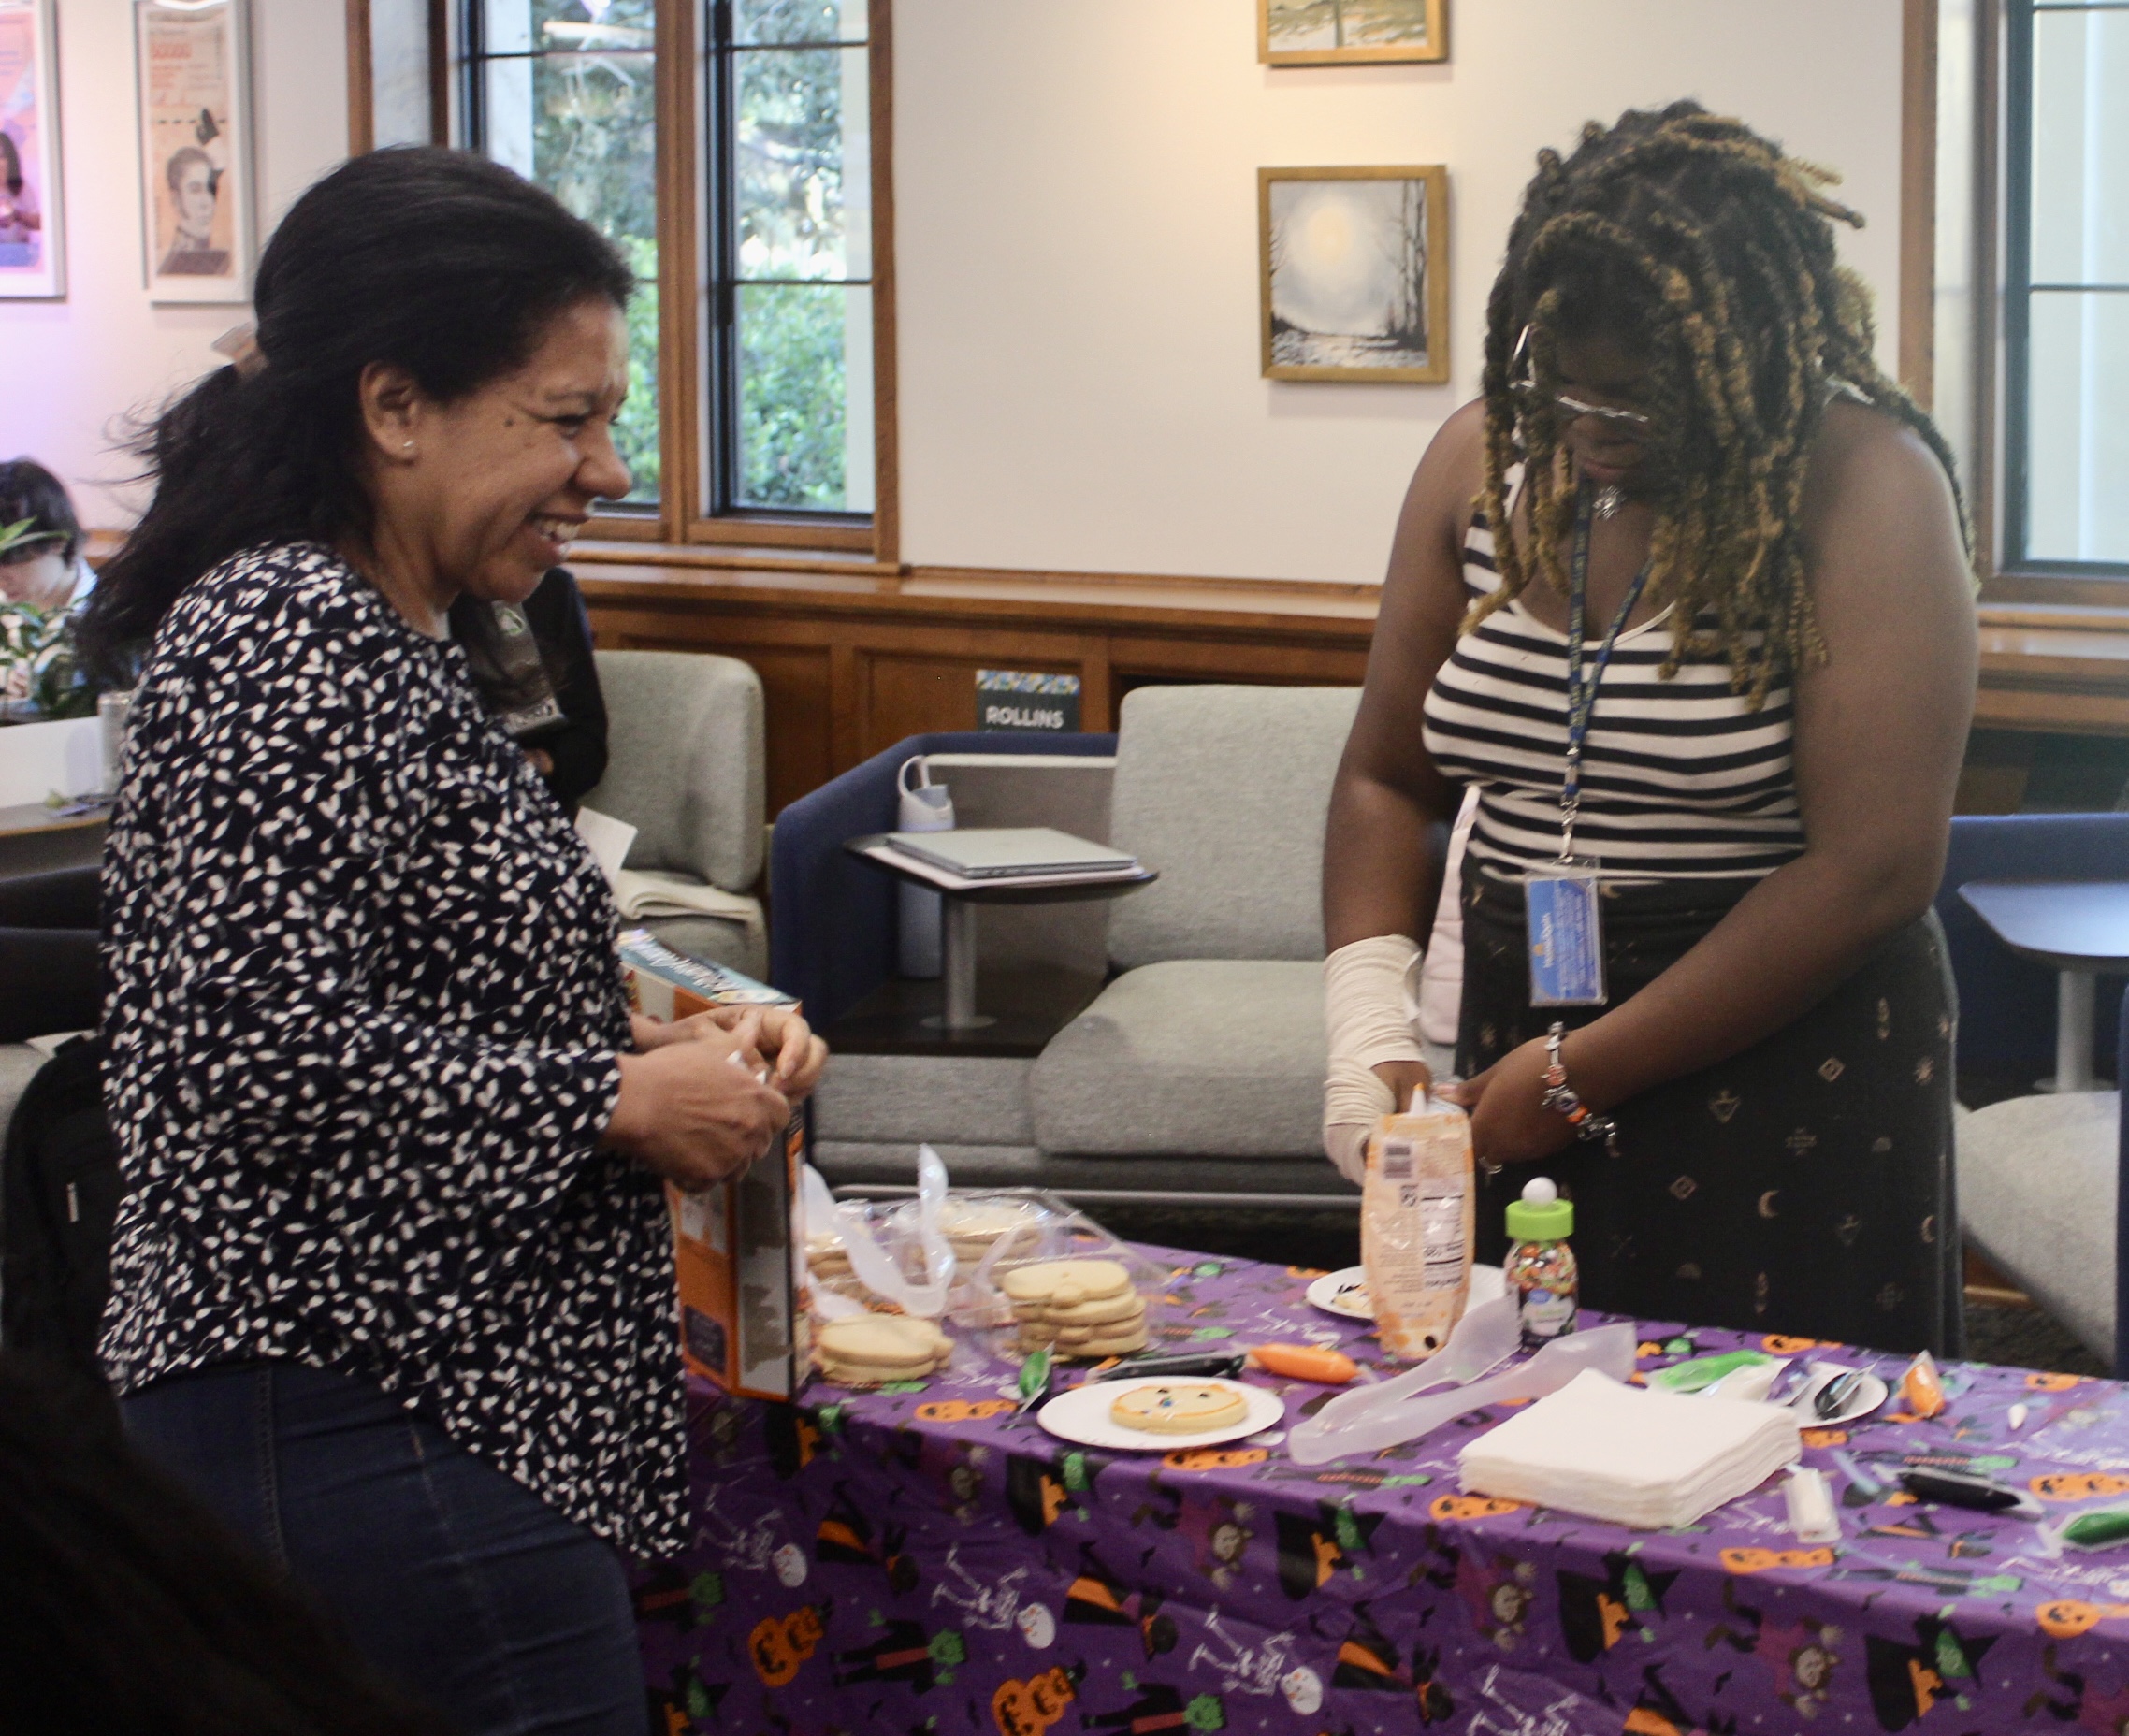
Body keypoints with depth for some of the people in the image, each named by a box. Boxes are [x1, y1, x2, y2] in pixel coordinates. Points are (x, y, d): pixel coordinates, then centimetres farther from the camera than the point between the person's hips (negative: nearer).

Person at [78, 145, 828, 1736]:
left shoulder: (397, 644, 15)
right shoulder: (276, 645, -16)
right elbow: (267, 1058, -24)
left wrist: (665, 1046, 7)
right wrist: (618, 1101, -15)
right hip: (367, 1425, -10)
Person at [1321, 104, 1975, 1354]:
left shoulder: (1864, 487, -13)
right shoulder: (1482, 461, 3)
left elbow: (1878, 866, -18)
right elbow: (1389, 781, 9)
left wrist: (1582, 1076, -16)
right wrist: (1371, 1034, -6)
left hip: (1786, 1061, -4)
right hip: (1525, 1045, 5)